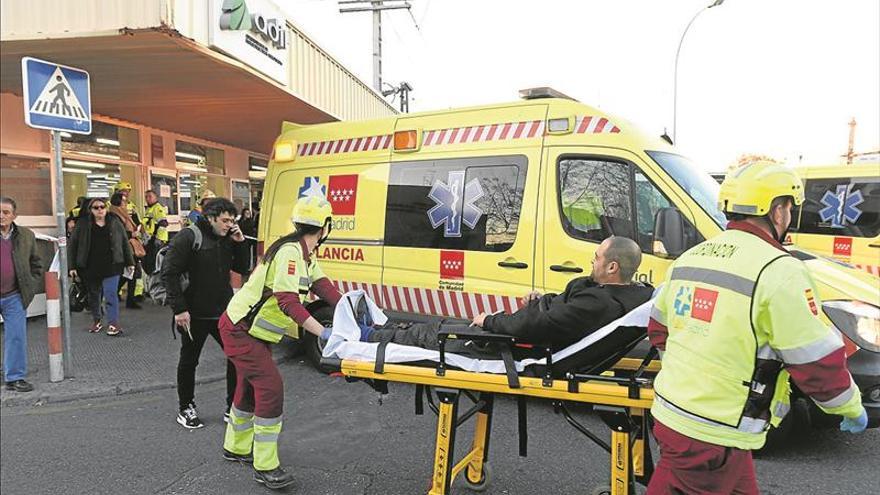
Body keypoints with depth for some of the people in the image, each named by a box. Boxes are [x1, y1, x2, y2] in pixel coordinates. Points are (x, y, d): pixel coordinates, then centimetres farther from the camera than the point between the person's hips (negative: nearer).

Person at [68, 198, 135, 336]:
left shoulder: (115, 223, 4)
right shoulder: (83, 224, 1)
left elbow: (125, 243, 9)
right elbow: (72, 245, 3)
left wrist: (129, 262, 8)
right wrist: (72, 266, -2)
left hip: (111, 266, -1)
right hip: (90, 267, 1)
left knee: (111, 294, -8)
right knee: (93, 295, 13)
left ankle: (113, 323, -4)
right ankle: (96, 321, 29)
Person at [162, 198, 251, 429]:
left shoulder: (227, 239, 6)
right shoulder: (188, 237, -14)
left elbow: (242, 268, 10)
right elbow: (169, 273, -17)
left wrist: (240, 243, -6)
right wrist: (179, 309, -20)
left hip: (223, 312, 6)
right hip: (195, 314, -6)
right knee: (189, 361, 11)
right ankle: (185, 409, 29)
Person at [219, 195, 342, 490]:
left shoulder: (306, 254, 4)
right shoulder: (291, 251, -26)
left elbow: (324, 287, 1)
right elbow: (288, 301, -34)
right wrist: (324, 333, -37)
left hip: (252, 331, 10)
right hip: (241, 331, -10)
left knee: (250, 387, 21)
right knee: (270, 388, -10)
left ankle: (237, 448, 40)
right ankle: (265, 468, 0)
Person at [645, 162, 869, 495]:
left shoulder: (688, 258, 8)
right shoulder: (778, 270, -16)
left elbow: (659, 330, 18)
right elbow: (819, 363, -11)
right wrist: (852, 409, 8)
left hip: (671, 413, 8)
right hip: (713, 438, -8)